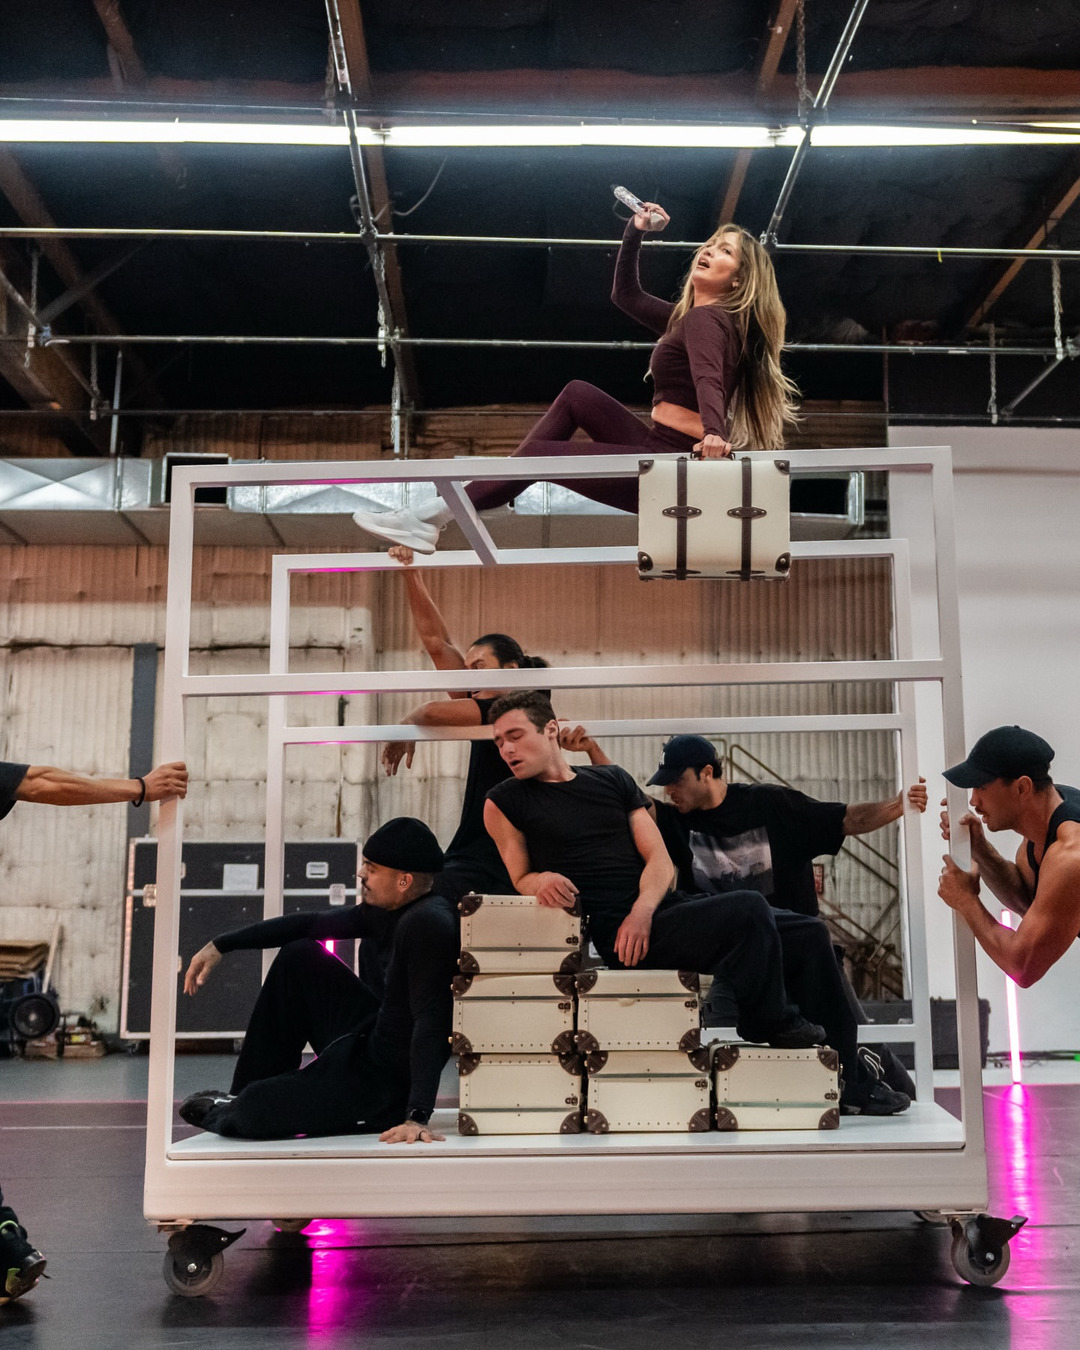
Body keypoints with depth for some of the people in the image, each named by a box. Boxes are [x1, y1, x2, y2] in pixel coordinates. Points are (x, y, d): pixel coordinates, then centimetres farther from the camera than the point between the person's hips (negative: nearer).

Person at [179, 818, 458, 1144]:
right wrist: (220, 945, 10)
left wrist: (417, 1116, -38)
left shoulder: (428, 924, -25)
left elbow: (430, 1022, -32)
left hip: (387, 1083, -9)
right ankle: (244, 1095, 21)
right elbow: (310, 924, 10)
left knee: (251, 1115, -19)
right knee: (299, 956, 13)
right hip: (369, 1040, 9)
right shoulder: (393, 908, 4)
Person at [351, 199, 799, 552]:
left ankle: (429, 521, -10)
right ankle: (474, 494, 2)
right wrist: (636, 232, 19)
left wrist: (713, 435, -49)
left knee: (540, 454, -13)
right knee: (577, 395, 10)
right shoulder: (688, 317, 20)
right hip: (661, 451, 9)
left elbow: (708, 380, -30)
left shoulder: (705, 320, -10)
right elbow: (626, 295, 31)